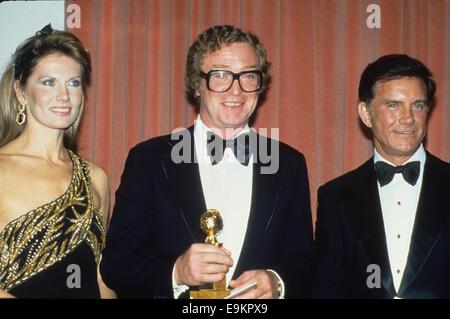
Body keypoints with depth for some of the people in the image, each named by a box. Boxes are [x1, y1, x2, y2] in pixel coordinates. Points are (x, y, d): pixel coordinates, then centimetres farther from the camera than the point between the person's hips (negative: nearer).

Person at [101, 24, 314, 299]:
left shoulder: (290, 164, -4)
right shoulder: (149, 159, -11)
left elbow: (305, 264, -2)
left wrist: (277, 284, -21)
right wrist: (175, 273, -27)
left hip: (260, 292, 2)